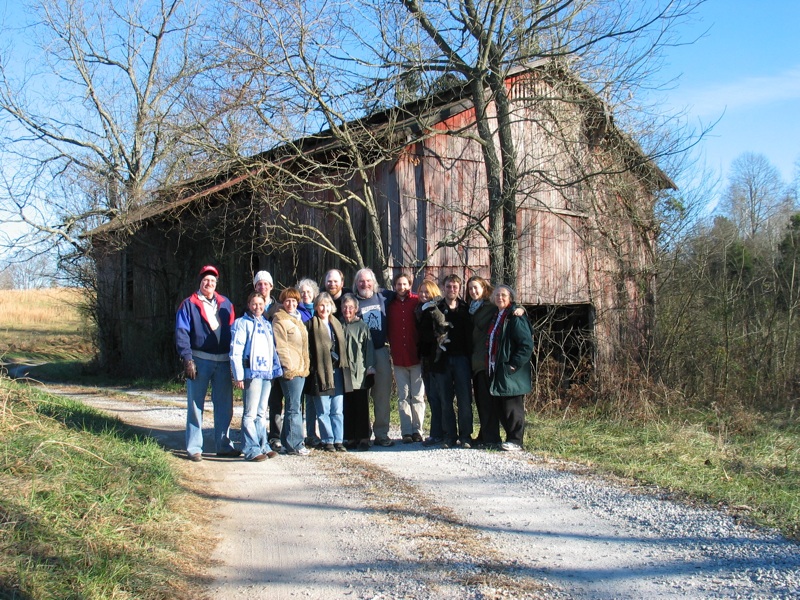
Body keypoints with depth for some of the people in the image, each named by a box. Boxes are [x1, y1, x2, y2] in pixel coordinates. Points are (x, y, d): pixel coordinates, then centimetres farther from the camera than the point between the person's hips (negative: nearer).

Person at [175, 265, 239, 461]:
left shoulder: (225, 304, 12)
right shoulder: (189, 305, 1)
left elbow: (233, 331, 14)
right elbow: (181, 334, -5)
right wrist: (187, 359, -14)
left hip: (223, 361, 4)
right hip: (199, 361, -4)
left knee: (224, 405, 9)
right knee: (195, 406, 1)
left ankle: (223, 445, 19)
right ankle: (194, 448, 8)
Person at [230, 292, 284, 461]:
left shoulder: (267, 324, 19)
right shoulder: (242, 323, -2)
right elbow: (235, 351, -9)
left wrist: (275, 370, 13)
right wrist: (238, 376, -14)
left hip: (267, 373, 7)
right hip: (252, 372, -7)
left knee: (261, 412, 13)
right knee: (250, 413, -5)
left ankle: (263, 445, 19)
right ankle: (251, 449, -2)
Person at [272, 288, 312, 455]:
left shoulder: (297, 319, 20)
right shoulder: (279, 320, -6)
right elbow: (280, 347, -13)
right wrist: (289, 368, -16)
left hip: (301, 369, 9)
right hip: (290, 370, -9)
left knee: (295, 406, 11)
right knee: (294, 407, -7)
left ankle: (287, 443, 18)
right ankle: (294, 445, -3)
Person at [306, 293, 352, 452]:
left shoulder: (336, 324, 16)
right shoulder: (311, 325, 0)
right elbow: (307, 349, -5)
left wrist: (344, 367, 11)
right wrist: (310, 369, -12)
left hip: (337, 371, 5)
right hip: (320, 372, -4)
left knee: (338, 410, 6)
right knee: (323, 410, 1)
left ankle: (338, 440, 11)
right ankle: (328, 441, 9)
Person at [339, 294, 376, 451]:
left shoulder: (362, 326, 5)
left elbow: (369, 348, 2)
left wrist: (370, 368, -4)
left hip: (360, 372, -2)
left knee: (361, 406, -2)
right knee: (347, 407, 4)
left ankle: (363, 438, 4)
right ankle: (351, 438, 12)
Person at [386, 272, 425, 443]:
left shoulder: (418, 302, 2)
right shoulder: (390, 305, 9)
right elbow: (388, 330, 12)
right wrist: (391, 350, 1)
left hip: (416, 357, -2)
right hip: (398, 359, 2)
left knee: (418, 396, 2)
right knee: (403, 397, 5)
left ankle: (417, 430, 10)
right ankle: (406, 432, 9)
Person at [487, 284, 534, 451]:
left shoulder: (515, 317, -11)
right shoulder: (497, 317, 17)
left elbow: (527, 344, -16)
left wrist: (514, 364, -18)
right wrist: (490, 362, 14)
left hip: (510, 372, -9)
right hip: (496, 370, 9)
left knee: (512, 406, -4)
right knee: (499, 406, 11)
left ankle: (515, 441, 4)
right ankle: (511, 437, 20)